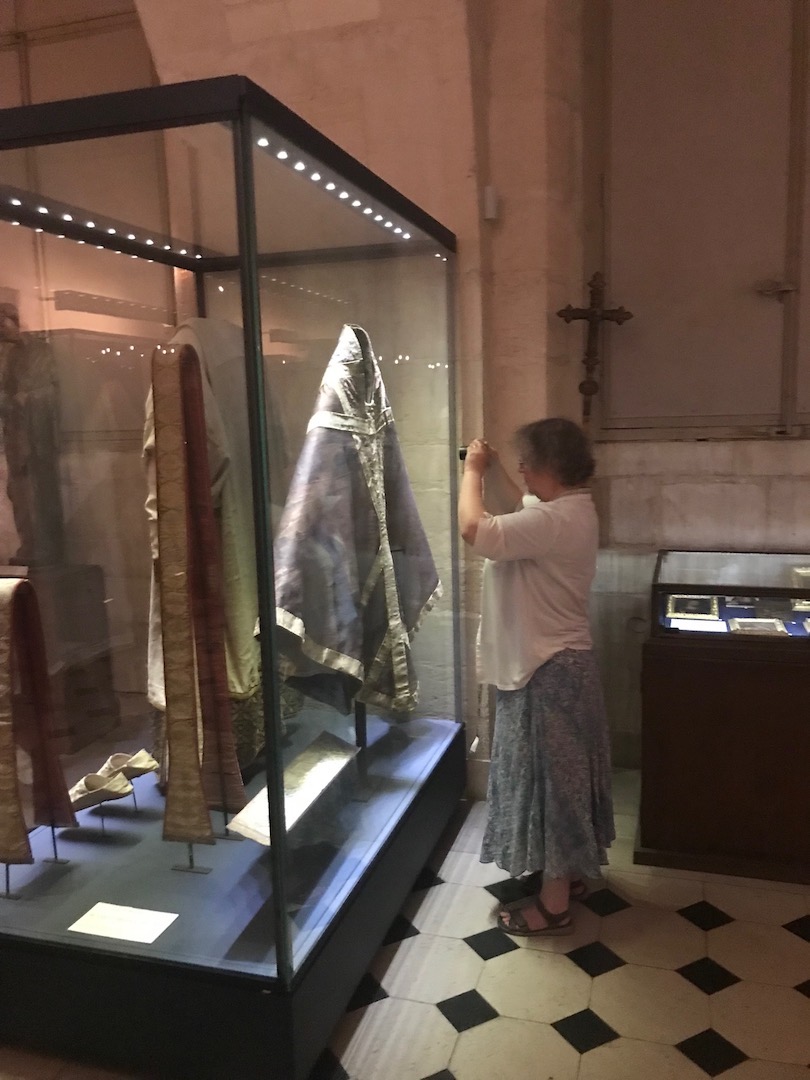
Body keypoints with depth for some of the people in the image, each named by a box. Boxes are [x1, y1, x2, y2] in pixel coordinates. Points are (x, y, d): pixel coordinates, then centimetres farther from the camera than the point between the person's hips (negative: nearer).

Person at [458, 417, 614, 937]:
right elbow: (517, 511, 25)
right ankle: (569, 874, 38)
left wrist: (472, 471, -17)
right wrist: (493, 469, 13)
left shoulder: (554, 520, -25)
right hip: (561, 664, 10)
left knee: (550, 780, 2)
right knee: (561, 777, 21)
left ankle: (554, 904, 17)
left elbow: (474, 528, -33)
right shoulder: (571, 510, 7)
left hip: (549, 672, -10)